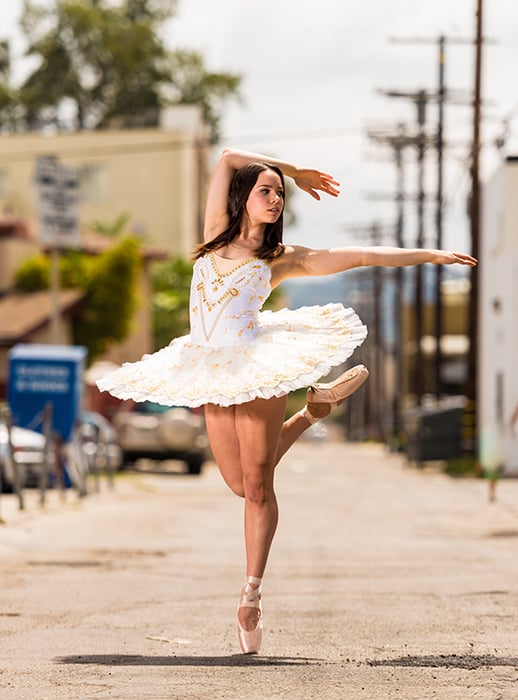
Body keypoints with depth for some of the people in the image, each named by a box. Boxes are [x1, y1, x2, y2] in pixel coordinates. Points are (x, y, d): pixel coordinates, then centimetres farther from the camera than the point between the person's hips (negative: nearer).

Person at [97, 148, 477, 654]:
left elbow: (361, 257, 5)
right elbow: (227, 158, 15)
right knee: (240, 483, 8)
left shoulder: (281, 259, 4)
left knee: (257, 484, -5)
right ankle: (314, 409, 30)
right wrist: (294, 170, 22)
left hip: (257, 368, -4)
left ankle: (251, 596, 0)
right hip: (213, 377, 4)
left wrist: (429, 256, 4)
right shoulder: (217, 234, 10)